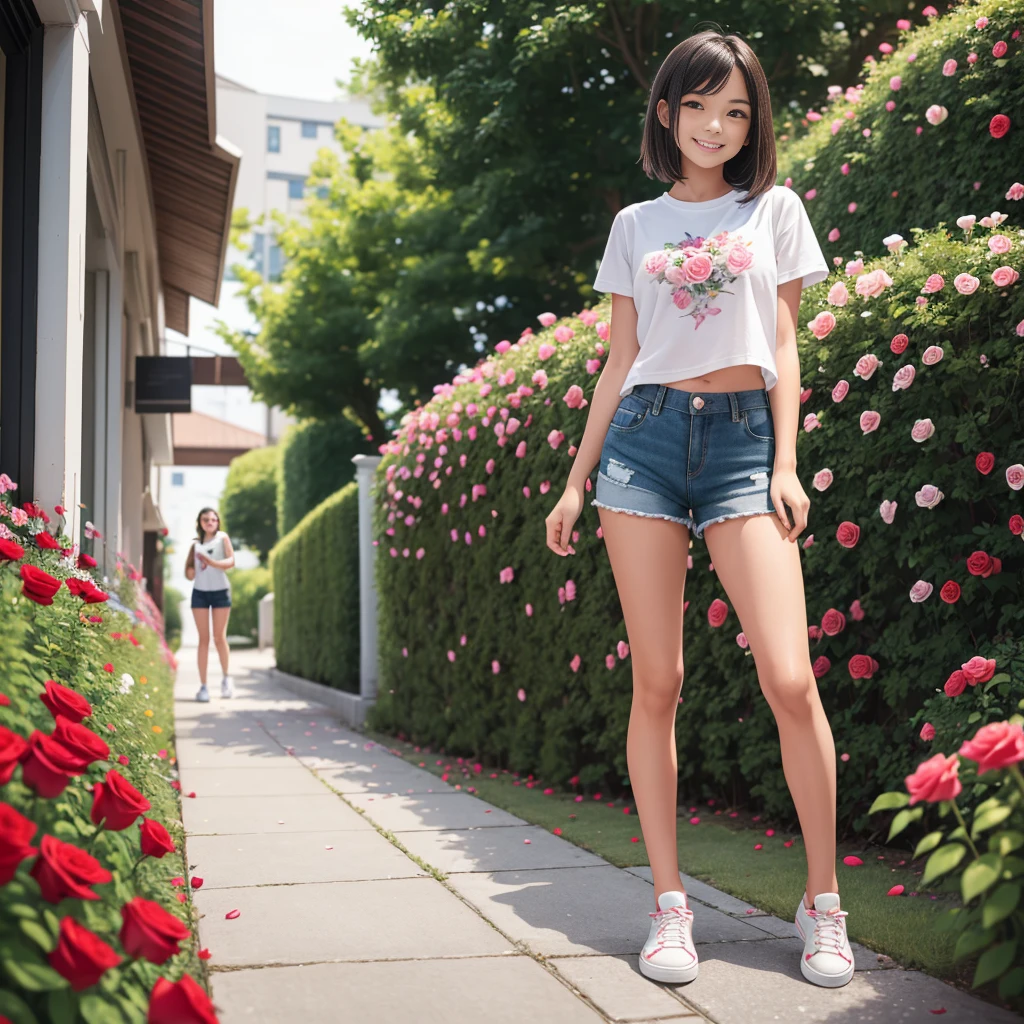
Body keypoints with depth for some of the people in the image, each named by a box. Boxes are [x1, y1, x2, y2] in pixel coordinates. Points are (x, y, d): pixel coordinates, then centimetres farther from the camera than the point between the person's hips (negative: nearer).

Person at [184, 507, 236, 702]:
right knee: (203, 638, 0)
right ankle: (203, 686, 0)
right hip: (200, 592, 2)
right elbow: (190, 573, 10)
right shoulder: (196, 544, 11)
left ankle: (226, 677, 21)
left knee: (219, 637, 1)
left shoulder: (223, 538, 4)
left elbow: (231, 561, -10)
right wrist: (191, 569, -13)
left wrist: (212, 562, -26)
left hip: (220, 591, -2)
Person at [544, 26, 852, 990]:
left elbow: (783, 346, 9)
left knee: (789, 678, -13)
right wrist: (576, 478, 11)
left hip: (742, 440, -1)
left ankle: (823, 905, 1)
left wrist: (786, 464, -3)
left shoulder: (775, 208, 13)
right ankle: (670, 904, 5)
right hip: (644, 438, 2)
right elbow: (620, 361, 16)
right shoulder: (636, 224, 16)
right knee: (656, 683, -3)